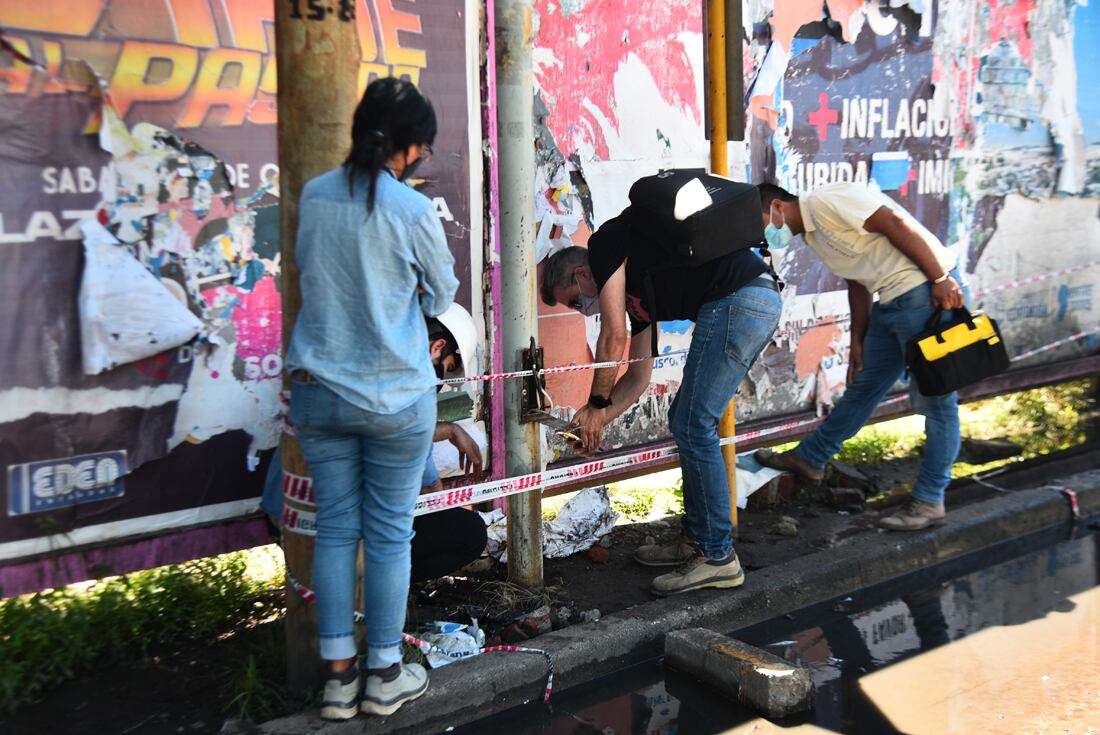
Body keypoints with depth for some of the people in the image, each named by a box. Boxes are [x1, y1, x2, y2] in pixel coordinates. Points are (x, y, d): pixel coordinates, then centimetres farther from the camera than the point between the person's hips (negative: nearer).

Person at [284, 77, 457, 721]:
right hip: (396, 396, -4)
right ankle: (385, 676, 19)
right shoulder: (414, 211, -14)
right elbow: (442, 295, 0)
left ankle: (339, 676, 18)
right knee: (389, 534, 8)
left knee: (335, 529, 12)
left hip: (318, 390, 4)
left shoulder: (314, 196, 0)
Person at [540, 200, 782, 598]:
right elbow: (639, 375, 29)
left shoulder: (606, 242, 3)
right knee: (685, 421, 16)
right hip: (761, 301, 10)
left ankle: (719, 557, 1)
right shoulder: (633, 289, 27)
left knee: (694, 427, -5)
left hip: (736, 298, -10)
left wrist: (596, 406, 7)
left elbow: (614, 336, -3)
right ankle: (695, 541, 24)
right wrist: (597, 421, 24)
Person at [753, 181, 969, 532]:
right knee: (862, 387, 20)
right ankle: (809, 458, 32)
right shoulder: (812, 233, 17)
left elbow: (897, 224, -19)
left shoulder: (827, 201, -13)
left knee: (934, 400, -1)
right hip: (892, 302, 10)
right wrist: (857, 341, 21)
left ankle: (929, 502, 5)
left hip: (931, 292, -10)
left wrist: (941, 279, -21)